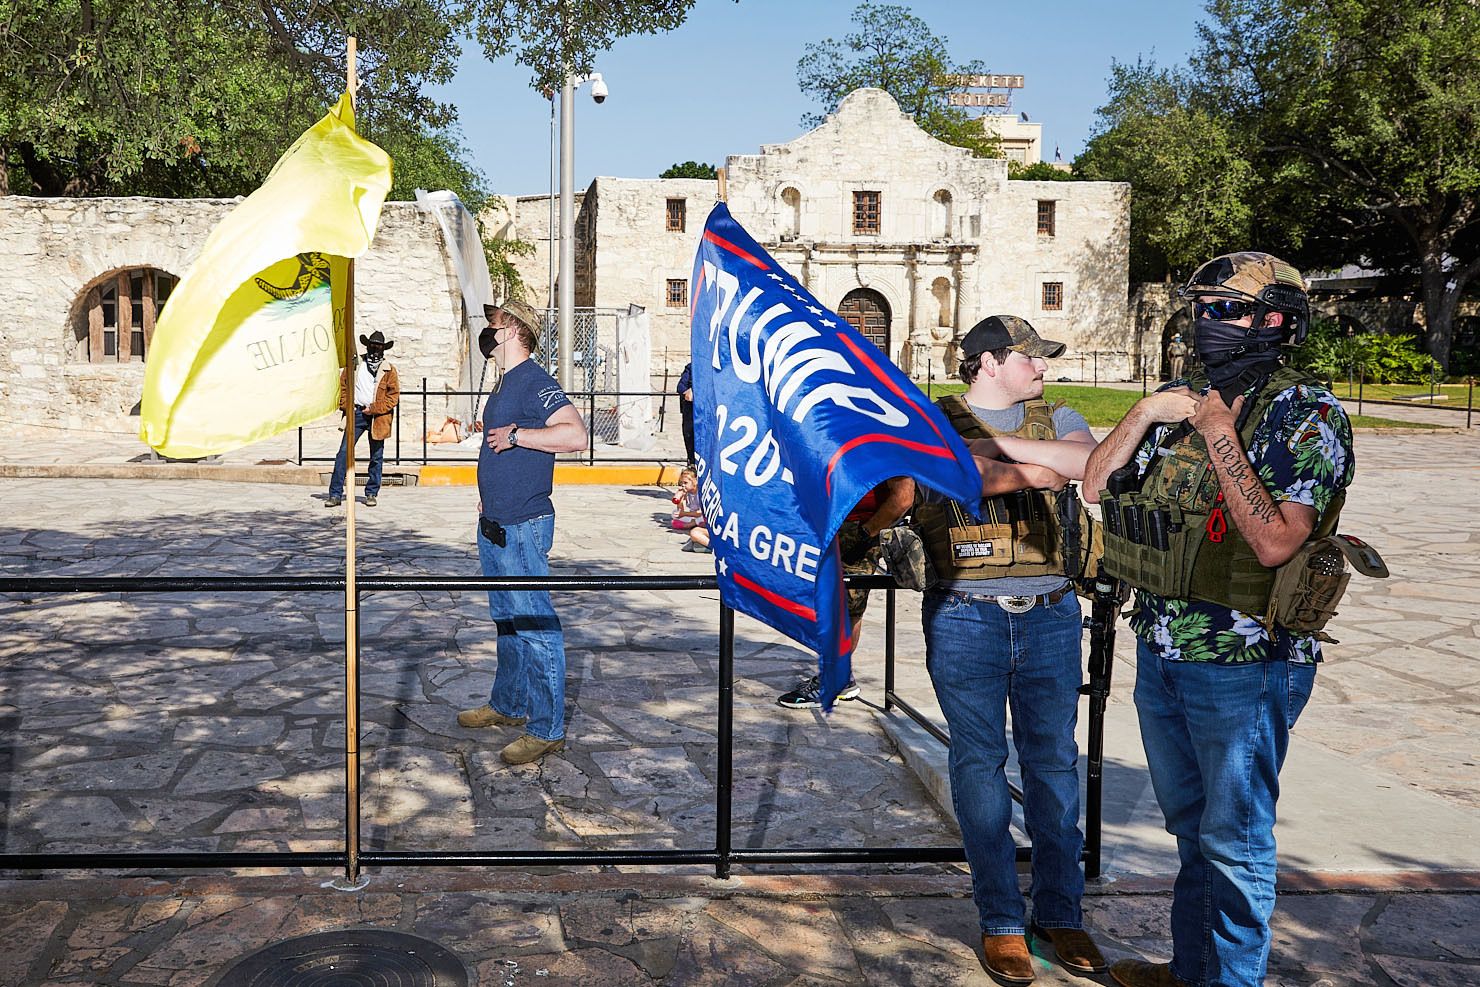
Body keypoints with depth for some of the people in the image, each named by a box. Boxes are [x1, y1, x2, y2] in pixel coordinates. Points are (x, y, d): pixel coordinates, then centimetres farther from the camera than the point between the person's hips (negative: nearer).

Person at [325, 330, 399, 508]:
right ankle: (335, 494, -4)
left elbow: (394, 395, -1)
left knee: (376, 457, 6)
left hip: (378, 417, -1)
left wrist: (374, 409, -9)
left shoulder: (389, 370, 4)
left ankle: (371, 494, 18)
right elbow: (343, 385, 15)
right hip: (356, 413, 1)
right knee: (344, 453, -6)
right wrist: (346, 405, 0)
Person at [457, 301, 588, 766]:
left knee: (534, 625, -6)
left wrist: (514, 435, -23)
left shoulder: (534, 382, -15)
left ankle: (547, 728, 0)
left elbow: (575, 434, -28)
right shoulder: (504, 384, 15)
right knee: (506, 620, 20)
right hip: (494, 524, 10)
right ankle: (507, 705, 33)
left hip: (523, 527, -10)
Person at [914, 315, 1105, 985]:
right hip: (966, 617, -2)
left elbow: (1094, 462, -10)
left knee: (1053, 762, 8)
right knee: (980, 763, 3)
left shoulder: (1056, 420, 11)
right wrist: (1036, 470, -13)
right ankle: (1001, 922, 14)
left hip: (1049, 615, 3)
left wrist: (998, 444, -13)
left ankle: (1060, 914, 21)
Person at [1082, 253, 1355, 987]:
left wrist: (1221, 438, -20)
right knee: (1191, 828, 22)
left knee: (1233, 840, 6)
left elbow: (1275, 542, -23)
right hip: (1161, 653, 7)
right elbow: (1096, 485, 5)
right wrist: (1142, 414, -8)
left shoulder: (1307, 414, -12)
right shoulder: (1182, 400, 7)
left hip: (1243, 666, -7)